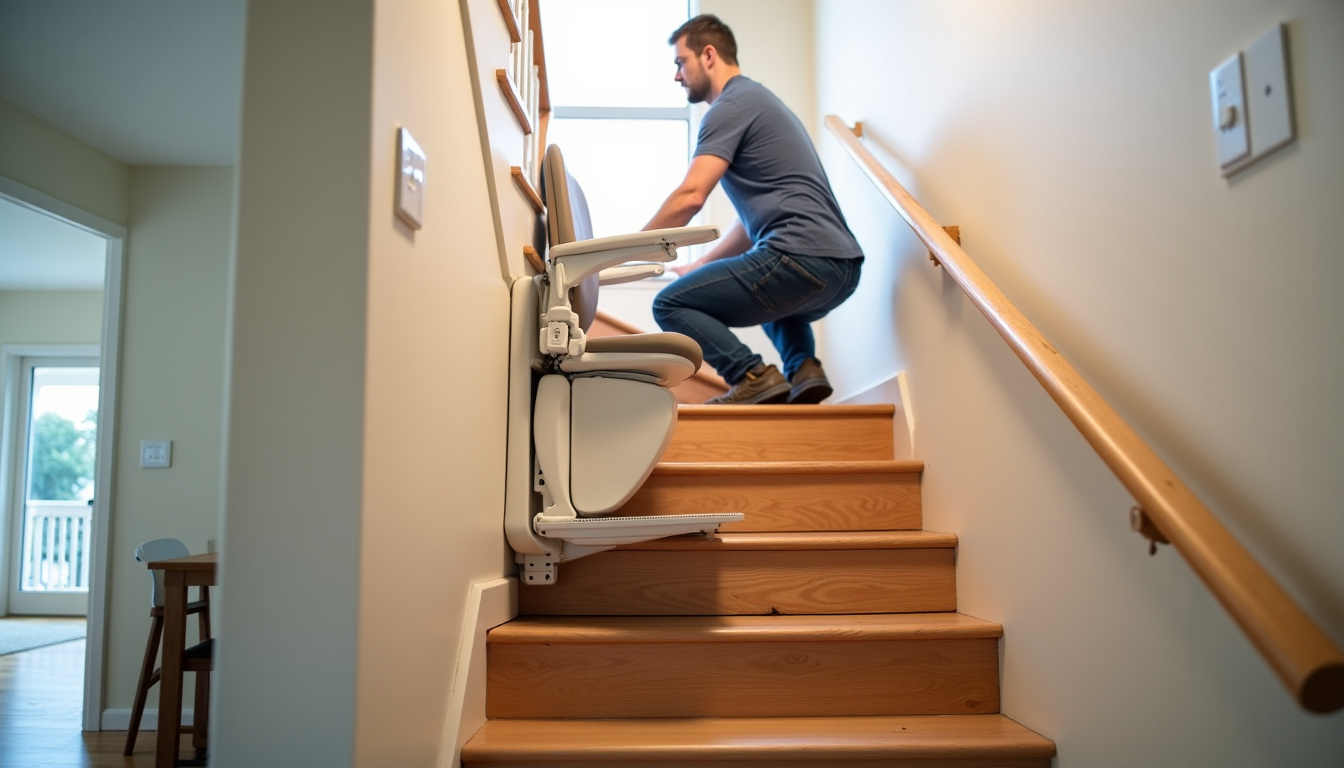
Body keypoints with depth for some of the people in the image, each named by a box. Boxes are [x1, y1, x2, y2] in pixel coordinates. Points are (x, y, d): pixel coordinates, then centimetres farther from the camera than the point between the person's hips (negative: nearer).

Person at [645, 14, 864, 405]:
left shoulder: (731, 105, -3)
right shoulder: (757, 99, 27)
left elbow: (690, 196, -14)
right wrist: (700, 266, 26)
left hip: (800, 259, -10)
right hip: (843, 268, 10)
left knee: (671, 304, -3)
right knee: (772, 297, 41)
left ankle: (754, 377, -18)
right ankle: (804, 367, 15)